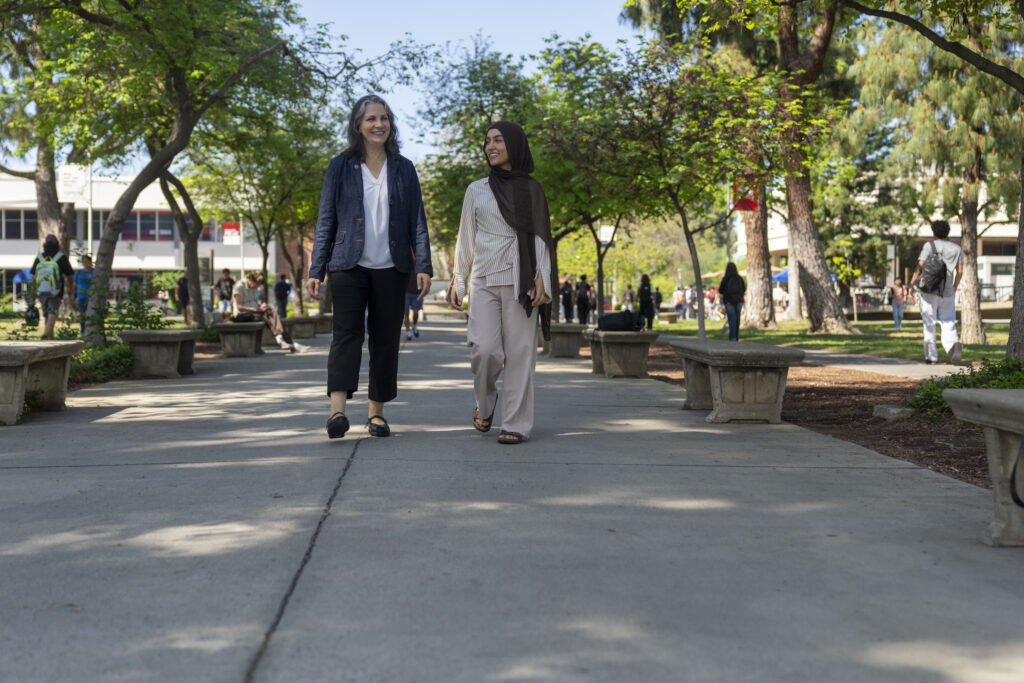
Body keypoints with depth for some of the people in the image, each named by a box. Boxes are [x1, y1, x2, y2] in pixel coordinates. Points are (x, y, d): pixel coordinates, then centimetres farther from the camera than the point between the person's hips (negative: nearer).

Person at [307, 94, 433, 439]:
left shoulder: (403, 168, 11)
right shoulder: (340, 166, 6)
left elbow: (417, 221, 10)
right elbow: (326, 220, 6)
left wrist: (423, 266, -1)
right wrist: (316, 270, 0)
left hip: (391, 268, 2)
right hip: (349, 265, -2)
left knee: (386, 338, 4)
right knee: (347, 332, -15)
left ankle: (376, 411, 13)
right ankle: (338, 408, -24)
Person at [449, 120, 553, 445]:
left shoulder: (531, 190, 9)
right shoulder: (476, 190, 13)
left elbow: (540, 237, 5)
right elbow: (466, 237, 14)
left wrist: (541, 279, -7)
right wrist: (458, 281, 9)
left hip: (519, 280, -1)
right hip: (484, 280, 1)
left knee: (519, 351, -5)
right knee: (484, 349, -11)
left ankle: (516, 424, 1)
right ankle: (485, 403, 18)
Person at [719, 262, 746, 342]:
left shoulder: (725, 279, -10)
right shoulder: (739, 278, 0)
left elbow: (720, 291, -3)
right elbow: (744, 289, 11)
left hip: (729, 301, -3)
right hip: (739, 301, 3)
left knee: (731, 320, -6)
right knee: (737, 320, 13)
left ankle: (732, 338, -15)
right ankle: (736, 337, 18)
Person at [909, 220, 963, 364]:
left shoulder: (929, 246, -3)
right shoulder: (956, 249, 9)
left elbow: (919, 267, -10)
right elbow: (960, 271, 8)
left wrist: (911, 284, -3)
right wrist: (954, 288, 20)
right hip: (947, 291, 3)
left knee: (929, 323, 5)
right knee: (948, 323, 5)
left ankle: (931, 356, 5)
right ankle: (954, 344, -24)